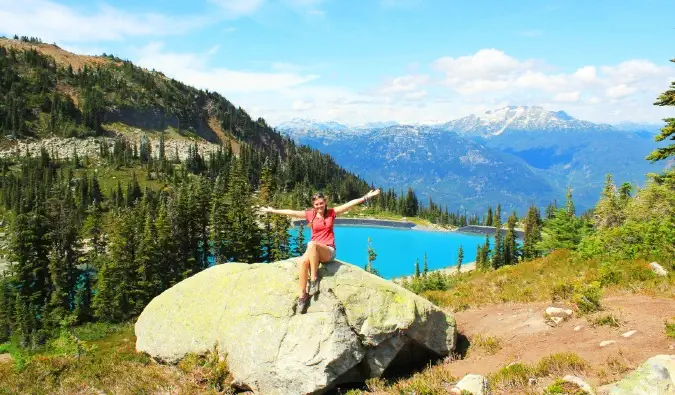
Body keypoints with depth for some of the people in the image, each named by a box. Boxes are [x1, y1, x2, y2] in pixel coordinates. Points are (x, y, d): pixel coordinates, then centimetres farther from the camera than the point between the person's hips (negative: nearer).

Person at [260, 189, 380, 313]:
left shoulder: (331, 213, 4)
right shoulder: (310, 214, 9)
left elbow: (350, 204, -3)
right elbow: (291, 212, 10)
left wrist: (366, 197, -9)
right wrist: (273, 211, 11)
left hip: (329, 251, -2)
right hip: (314, 251, 2)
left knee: (311, 244, -36)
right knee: (303, 261, -33)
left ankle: (314, 279, -26)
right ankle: (302, 296, -27)